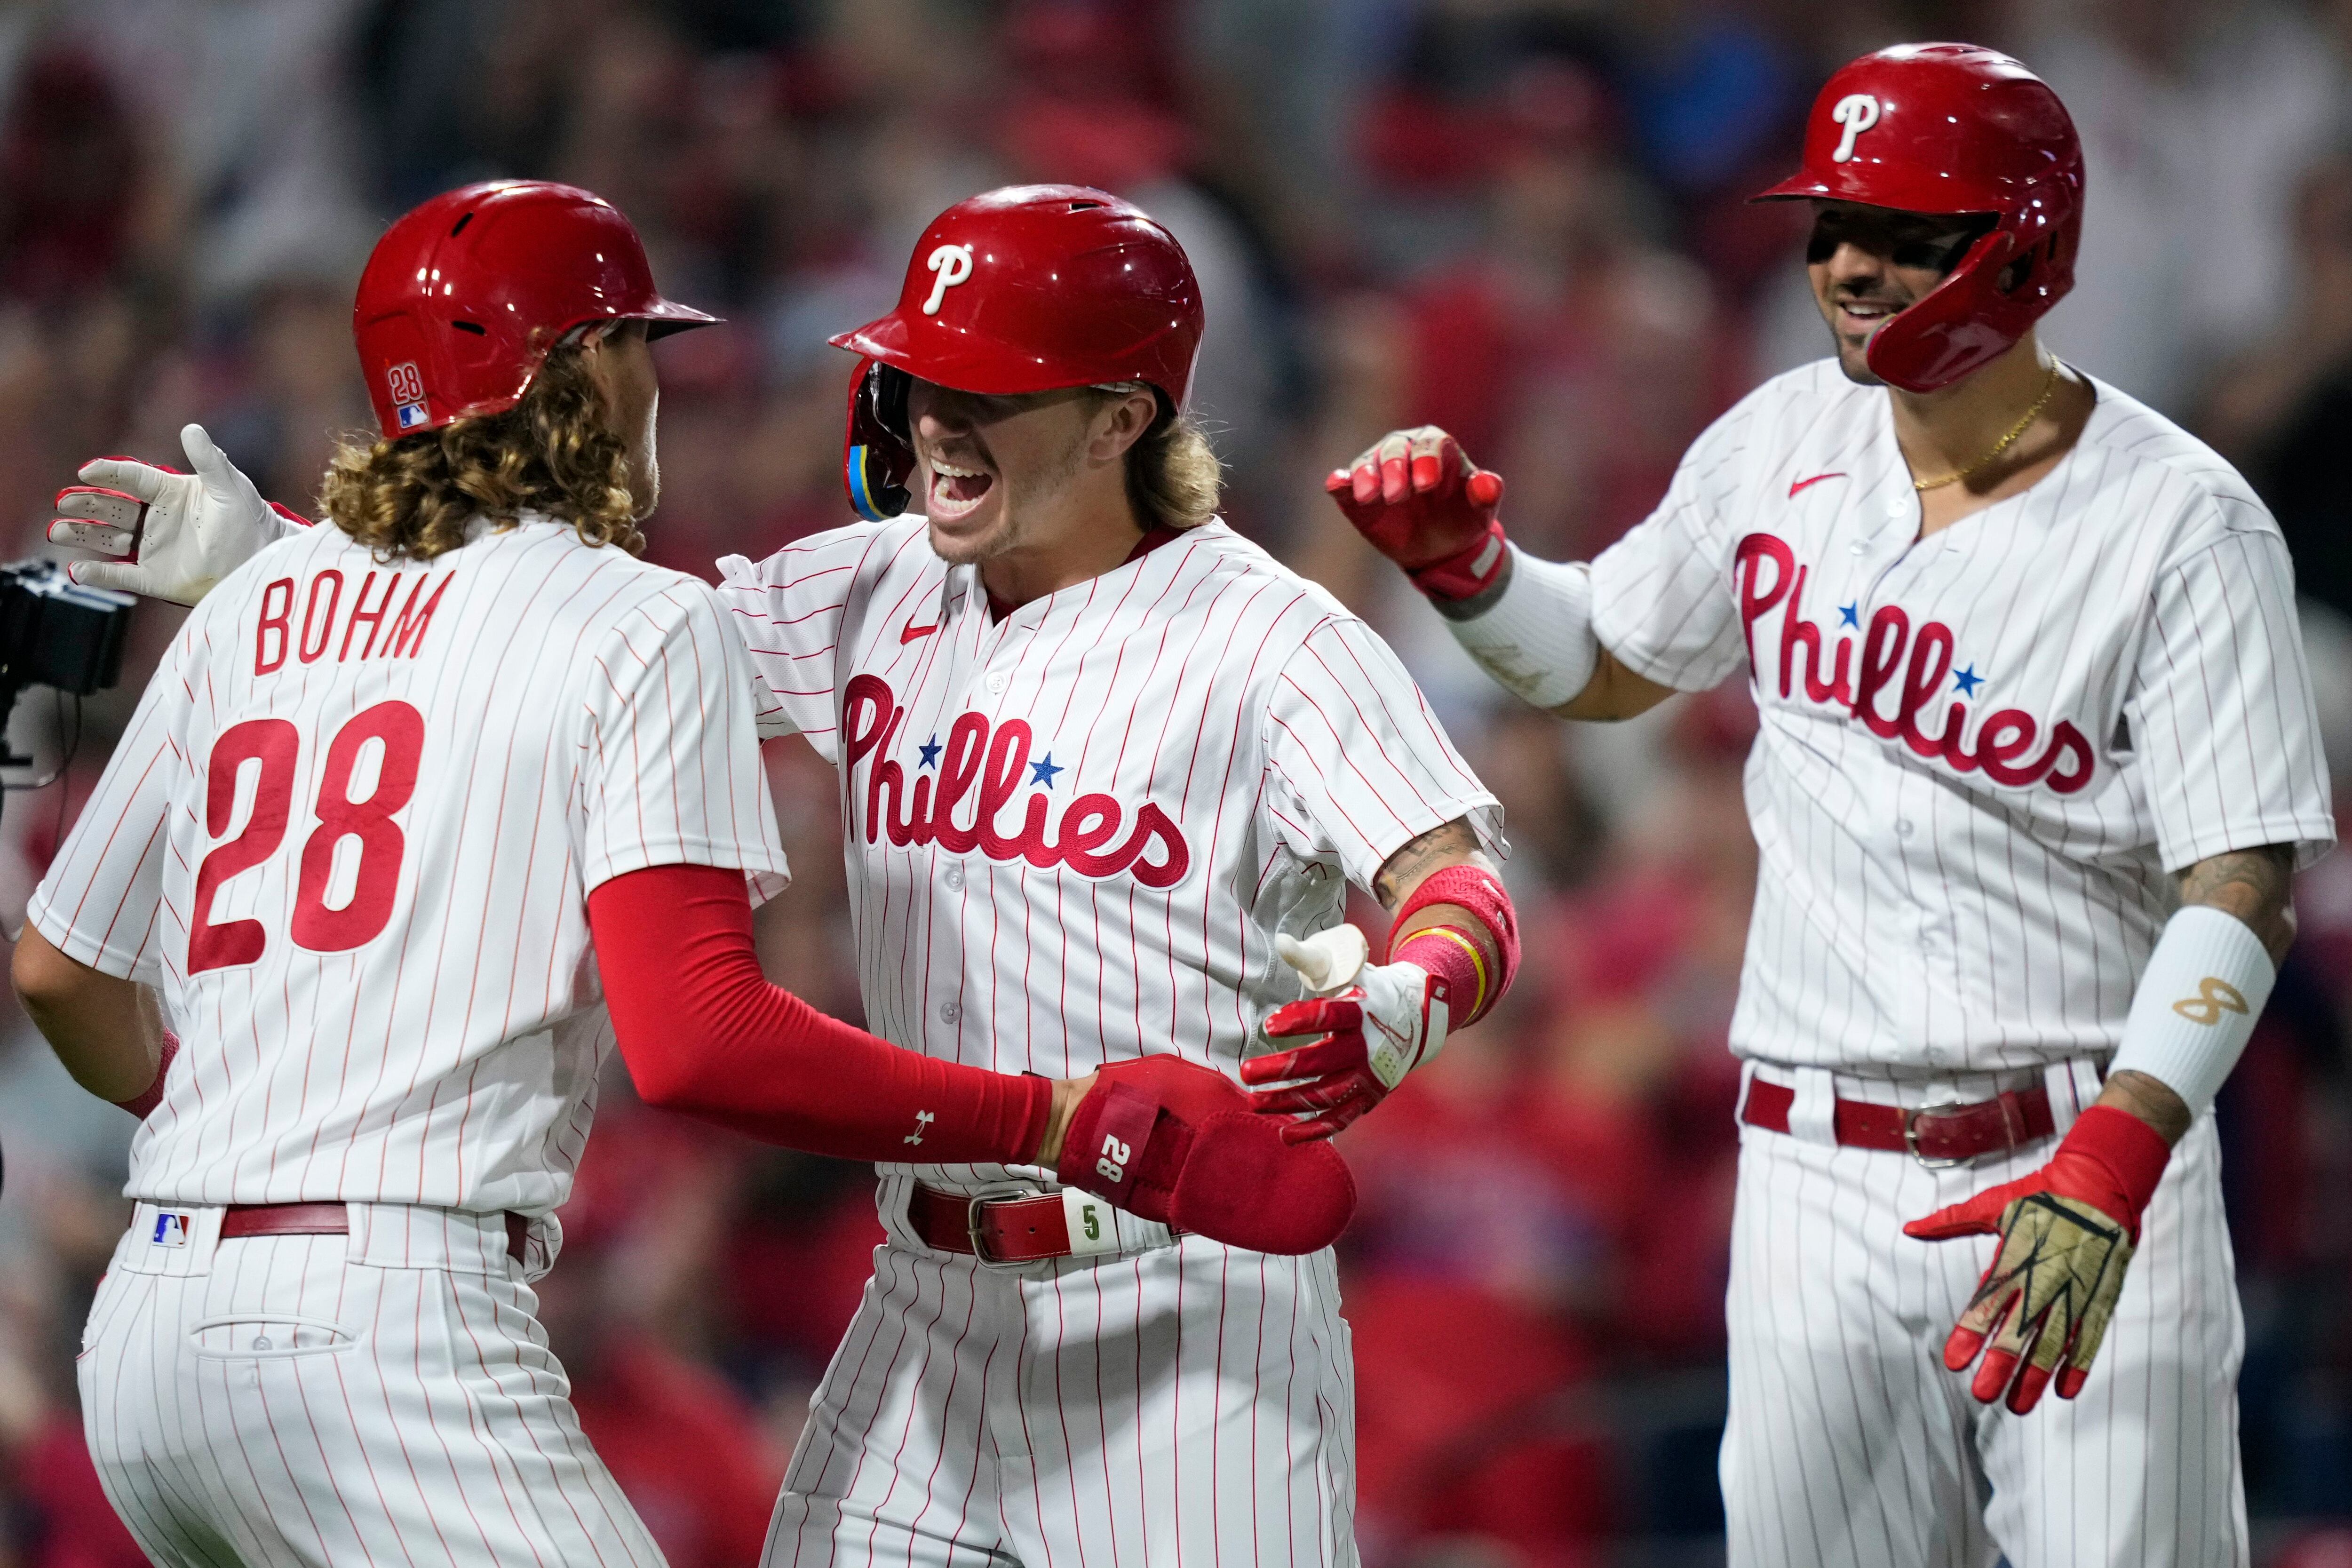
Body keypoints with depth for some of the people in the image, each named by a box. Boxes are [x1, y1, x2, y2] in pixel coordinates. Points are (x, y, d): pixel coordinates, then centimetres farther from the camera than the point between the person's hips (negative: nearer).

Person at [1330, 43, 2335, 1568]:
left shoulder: (2183, 525, -11)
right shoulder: (1784, 445, 6)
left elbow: (2242, 887, -16)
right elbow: (1605, 664, 23)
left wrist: (2110, 1170, -29)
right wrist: (1464, 563, 1)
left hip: (2099, 1162, -4)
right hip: (1820, 1178, 4)